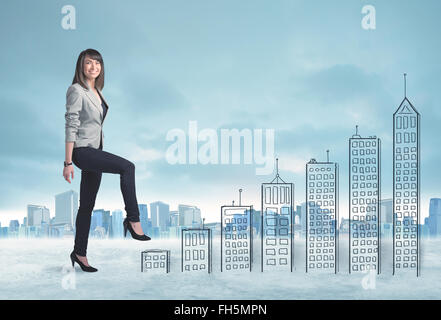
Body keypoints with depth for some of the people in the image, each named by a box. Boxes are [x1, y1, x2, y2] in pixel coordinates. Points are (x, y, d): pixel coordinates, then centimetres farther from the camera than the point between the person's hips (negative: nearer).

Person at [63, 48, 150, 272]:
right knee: (127, 167, -25)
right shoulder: (76, 91, -9)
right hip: (82, 150, -9)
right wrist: (68, 163, -17)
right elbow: (70, 127, -14)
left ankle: (79, 253, 17)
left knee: (87, 205, 10)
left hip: (95, 152, 9)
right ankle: (133, 220, -19)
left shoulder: (96, 91, 15)